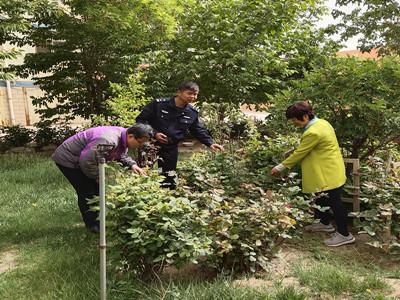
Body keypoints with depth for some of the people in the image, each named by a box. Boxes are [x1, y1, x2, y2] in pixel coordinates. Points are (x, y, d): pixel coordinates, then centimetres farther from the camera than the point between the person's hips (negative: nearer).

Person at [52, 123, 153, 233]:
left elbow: (122, 156, 12)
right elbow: (86, 161, -35)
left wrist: (132, 165, -8)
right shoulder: (107, 141, -38)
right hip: (67, 159, -10)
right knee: (86, 192, -10)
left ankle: (96, 222, 22)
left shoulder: (123, 137, -6)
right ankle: (92, 226, 4)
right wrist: (98, 177, -19)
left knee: (96, 189, 10)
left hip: (81, 159, 10)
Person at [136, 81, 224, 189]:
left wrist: (210, 143, -6)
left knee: (169, 182, 11)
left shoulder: (193, 113, 0)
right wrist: (154, 133, -20)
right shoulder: (159, 104, -12)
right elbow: (141, 119, -8)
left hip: (171, 149, 4)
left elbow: (199, 131, 9)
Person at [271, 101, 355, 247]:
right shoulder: (322, 122, 3)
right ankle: (325, 223, 41)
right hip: (328, 170, 10)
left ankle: (344, 234, 14)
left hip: (329, 173, -10)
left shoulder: (313, 133, -27)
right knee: (322, 198, 23)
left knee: (334, 202, 1)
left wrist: (280, 167, -10)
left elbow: (299, 153, -20)